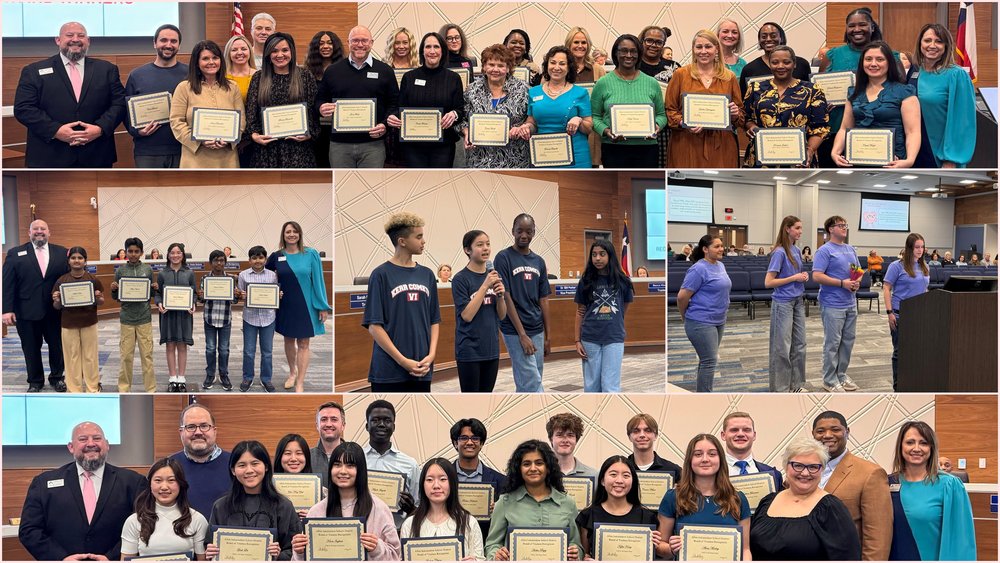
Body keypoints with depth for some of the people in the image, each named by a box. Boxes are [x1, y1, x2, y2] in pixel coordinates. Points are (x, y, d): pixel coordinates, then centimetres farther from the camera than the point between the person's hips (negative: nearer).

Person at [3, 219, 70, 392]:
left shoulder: (61, 252, 5)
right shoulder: (15, 253, 1)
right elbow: (7, 284, -4)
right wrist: (7, 310, -11)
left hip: (55, 311, 1)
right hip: (27, 311, -1)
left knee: (57, 346, 11)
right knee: (31, 349, 9)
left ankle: (57, 378, 28)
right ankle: (35, 381, 23)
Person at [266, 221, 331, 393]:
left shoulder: (311, 254, -7)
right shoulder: (276, 257, 0)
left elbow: (318, 281, -5)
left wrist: (323, 306, -7)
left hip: (305, 305, -3)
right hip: (285, 306, 3)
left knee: (303, 344, -1)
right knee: (289, 340, 15)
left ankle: (300, 384, 1)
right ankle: (292, 373, 36)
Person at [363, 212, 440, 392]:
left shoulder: (427, 275, 10)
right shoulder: (381, 274, -6)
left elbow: (434, 320, 13)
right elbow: (374, 325, -9)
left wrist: (431, 355, -2)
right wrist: (403, 361, -12)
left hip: (422, 371, 5)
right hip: (388, 372, -5)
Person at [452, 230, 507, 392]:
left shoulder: (494, 276, 6)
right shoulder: (461, 279, -10)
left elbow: (502, 315, 8)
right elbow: (467, 315, -18)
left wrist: (500, 295, -11)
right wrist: (485, 286, -21)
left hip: (491, 349, 6)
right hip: (469, 350, -6)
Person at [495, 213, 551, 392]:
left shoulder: (539, 261, 11)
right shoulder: (504, 258, -7)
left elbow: (543, 299, 13)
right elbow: (506, 297, -12)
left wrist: (547, 335, 9)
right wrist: (522, 334, -15)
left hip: (537, 331, 6)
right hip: (516, 332, -6)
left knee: (526, 386, 10)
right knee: (533, 385, -11)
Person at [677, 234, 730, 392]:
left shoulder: (720, 265, 10)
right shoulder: (699, 269, -17)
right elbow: (682, 296, -17)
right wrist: (685, 317, -2)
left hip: (719, 321, 9)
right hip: (702, 322, -9)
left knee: (708, 359, 14)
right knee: (709, 361, -9)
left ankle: (701, 391, 22)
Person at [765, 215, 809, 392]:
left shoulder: (796, 250, 8)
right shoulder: (780, 252, -15)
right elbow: (768, 282, -18)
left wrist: (804, 276, 0)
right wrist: (794, 278, -17)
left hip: (798, 301, 8)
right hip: (783, 303, -8)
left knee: (799, 344, 10)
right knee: (782, 347, -1)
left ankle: (796, 384, 20)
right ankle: (780, 388, 7)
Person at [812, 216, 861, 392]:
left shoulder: (851, 249, 14)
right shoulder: (825, 250, -10)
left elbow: (858, 271, 22)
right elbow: (817, 276, -18)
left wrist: (857, 282, -1)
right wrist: (842, 283, -20)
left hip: (850, 304, 8)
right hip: (832, 305, -8)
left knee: (848, 340, 13)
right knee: (833, 343, -2)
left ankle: (841, 374, 25)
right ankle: (830, 380, 6)